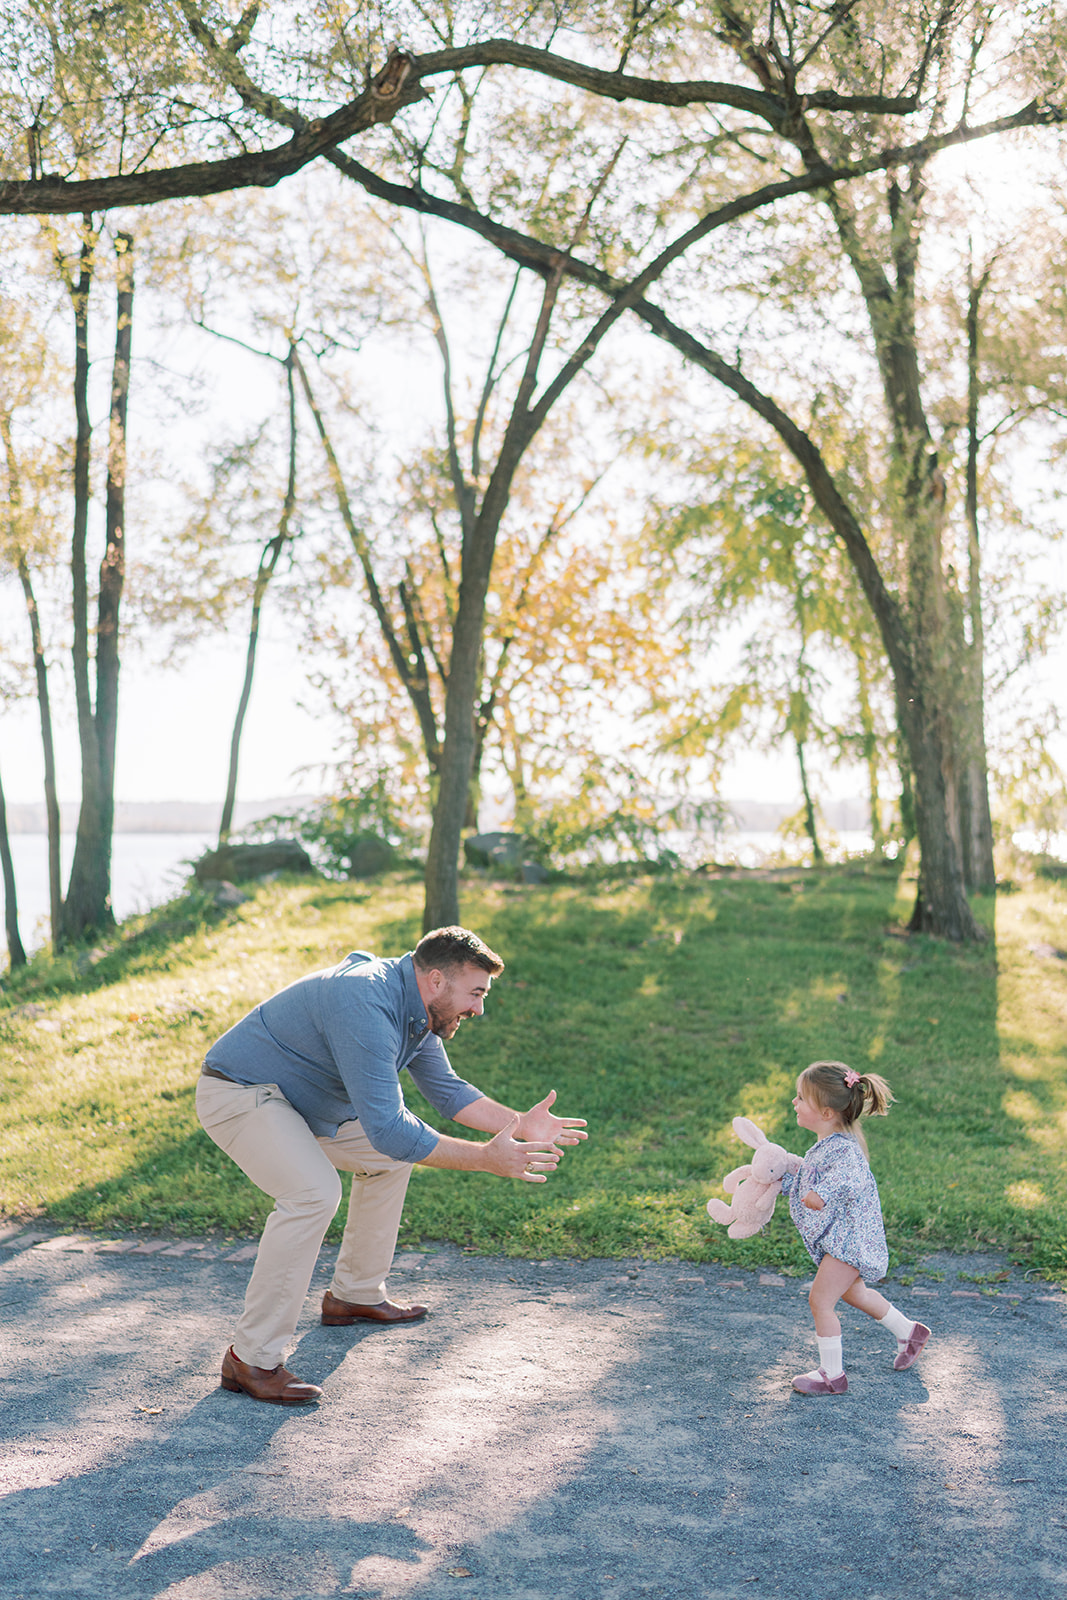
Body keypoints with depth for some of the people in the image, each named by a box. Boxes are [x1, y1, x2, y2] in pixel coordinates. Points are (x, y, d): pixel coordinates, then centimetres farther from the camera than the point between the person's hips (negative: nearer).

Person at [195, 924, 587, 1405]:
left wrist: (520, 1124, -2)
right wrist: (486, 1158, -33)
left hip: (292, 1099, 10)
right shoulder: (366, 1008, -32)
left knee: (392, 1156, 14)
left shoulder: (415, 1008, 0)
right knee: (315, 1192, -29)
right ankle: (250, 1358, -20)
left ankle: (355, 1294, 25)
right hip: (237, 1095, -10)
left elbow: (446, 1089, 12)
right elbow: (386, 1126, -35)